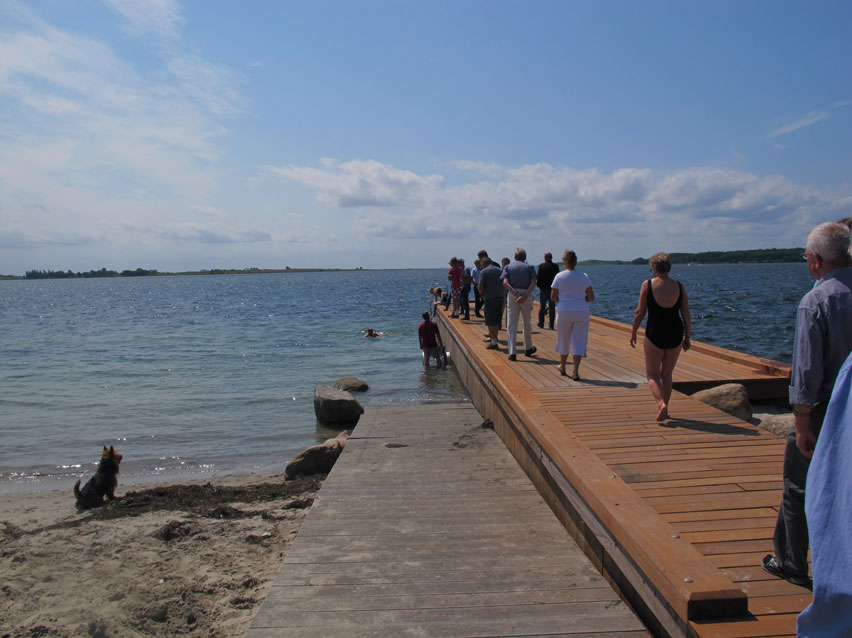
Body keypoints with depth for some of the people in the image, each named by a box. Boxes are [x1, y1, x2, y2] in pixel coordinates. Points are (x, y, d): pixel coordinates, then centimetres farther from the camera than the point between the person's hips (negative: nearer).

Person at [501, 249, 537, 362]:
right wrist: (525, 295, -16)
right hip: (527, 296, 1)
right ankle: (528, 348, 32)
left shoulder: (508, 267, 10)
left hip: (512, 295, 0)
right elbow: (533, 283, -7)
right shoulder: (530, 267, 10)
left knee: (511, 324, -1)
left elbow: (505, 283, -7)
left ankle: (512, 352, -10)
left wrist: (516, 293, -14)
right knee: (527, 323, 17)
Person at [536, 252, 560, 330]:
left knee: (542, 306, 12)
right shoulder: (556, 266, -3)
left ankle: (541, 323, 17)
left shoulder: (541, 266, -9)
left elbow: (537, 277, -9)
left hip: (543, 289, -1)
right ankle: (551, 325, 2)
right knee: (552, 307, 4)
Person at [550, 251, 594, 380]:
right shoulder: (584, 276, -2)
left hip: (564, 311, 0)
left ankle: (562, 367, 34)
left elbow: (553, 298, -5)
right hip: (581, 312, 0)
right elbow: (591, 297, -1)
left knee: (564, 340, 16)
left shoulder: (559, 276, -7)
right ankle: (575, 371, -4)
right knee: (579, 341, 4)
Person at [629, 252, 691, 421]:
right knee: (667, 374, 18)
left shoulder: (647, 285, -6)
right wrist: (687, 338, 11)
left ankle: (662, 403, -17)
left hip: (655, 333, -3)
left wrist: (633, 333, 6)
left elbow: (640, 312, -6)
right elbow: (687, 316, 1)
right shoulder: (679, 287, 1)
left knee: (652, 375, 7)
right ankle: (665, 410, 22)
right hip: (676, 334, 3)